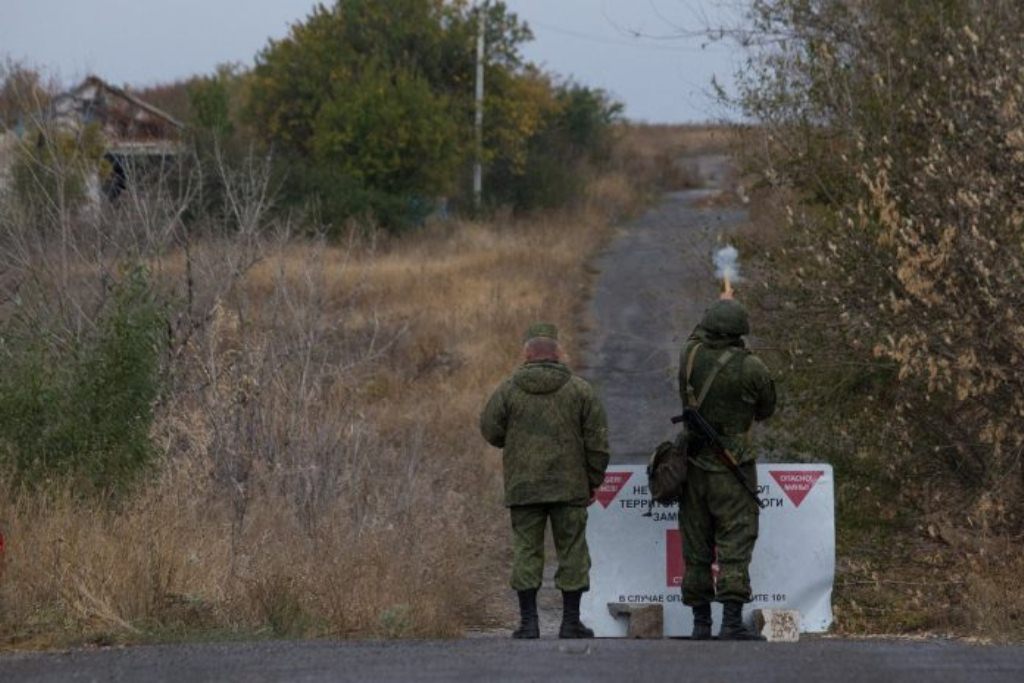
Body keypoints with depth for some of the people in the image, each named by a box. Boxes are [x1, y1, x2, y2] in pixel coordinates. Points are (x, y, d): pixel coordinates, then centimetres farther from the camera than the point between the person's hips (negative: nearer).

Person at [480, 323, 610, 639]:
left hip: (523, 487, 0)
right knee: (572, 551, 6)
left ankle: (528, 622, 0)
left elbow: (490, 431, 2)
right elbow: (597, 440, 0)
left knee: (526, 552, 5)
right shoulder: (580, 390, 1)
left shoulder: (508, 390, 0)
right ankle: (571, 622, 5)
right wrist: (593, 481, 8)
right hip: (570, 486, 0)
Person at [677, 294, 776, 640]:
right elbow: (766, 409, 2)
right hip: (732, 468, -4)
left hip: (694, 465, 4)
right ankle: (732, 621, -15)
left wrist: (720, 307, 37)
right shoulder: (750, 368, -14)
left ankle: (700, 624, 12)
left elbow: (699, 335, 22)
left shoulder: (691, 354, -3)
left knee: (696, 546, 10)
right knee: (735, 543, -5)